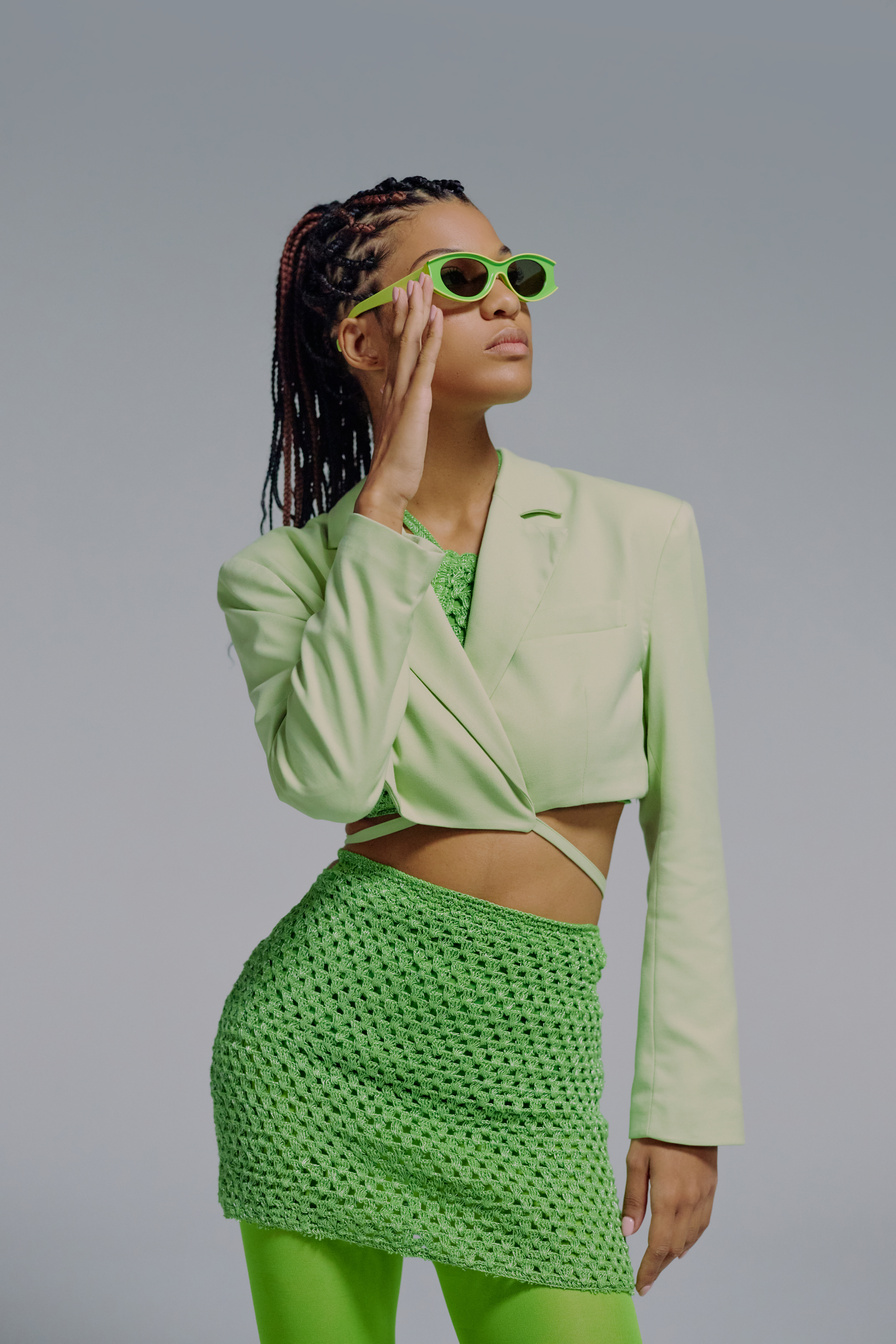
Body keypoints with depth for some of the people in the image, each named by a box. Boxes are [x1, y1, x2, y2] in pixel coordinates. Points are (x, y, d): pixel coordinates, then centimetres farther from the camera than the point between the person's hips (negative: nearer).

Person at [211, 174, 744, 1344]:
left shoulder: (644, 534, 3)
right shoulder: (285, 574, 2)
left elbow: (686, 840, 5)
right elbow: (327, 777, -18)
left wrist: (686, 1103, 1)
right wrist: (386, 502, -12)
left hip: (526, 1059, 1)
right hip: (329, 1019, 0)